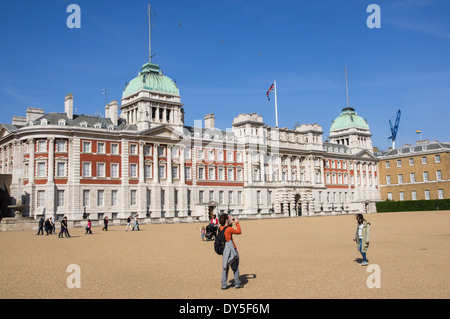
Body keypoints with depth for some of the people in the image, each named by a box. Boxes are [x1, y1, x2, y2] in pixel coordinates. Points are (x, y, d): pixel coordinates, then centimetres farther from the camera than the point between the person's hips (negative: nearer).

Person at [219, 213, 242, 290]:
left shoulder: (220, 229, 1)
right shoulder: (229, 229, -19)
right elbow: (239, 232, -5)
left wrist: (231, 223, 18)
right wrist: (237, 223, 5)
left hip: (224, 250, 6)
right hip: (231, 250, -6)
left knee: (225, 267, 12)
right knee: (235, 267, 10)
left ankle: (224, 285, 12)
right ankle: (237, 283, 19)